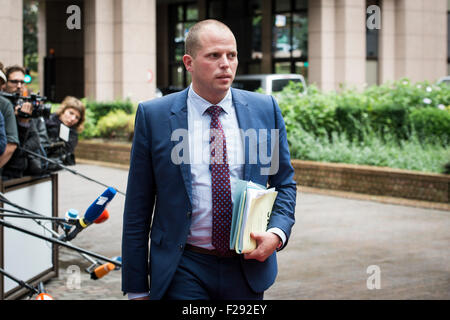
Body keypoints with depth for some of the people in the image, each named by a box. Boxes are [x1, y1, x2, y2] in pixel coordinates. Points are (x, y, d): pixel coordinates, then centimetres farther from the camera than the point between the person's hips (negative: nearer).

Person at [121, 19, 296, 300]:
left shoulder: (266, 109, 3)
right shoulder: (154, 116, -4)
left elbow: (284, 182, 11)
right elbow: (138, 206, -2)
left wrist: (277, 233, -9)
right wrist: (137, 288, -3)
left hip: (249, 266, 3)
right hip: (183, 271, -2)